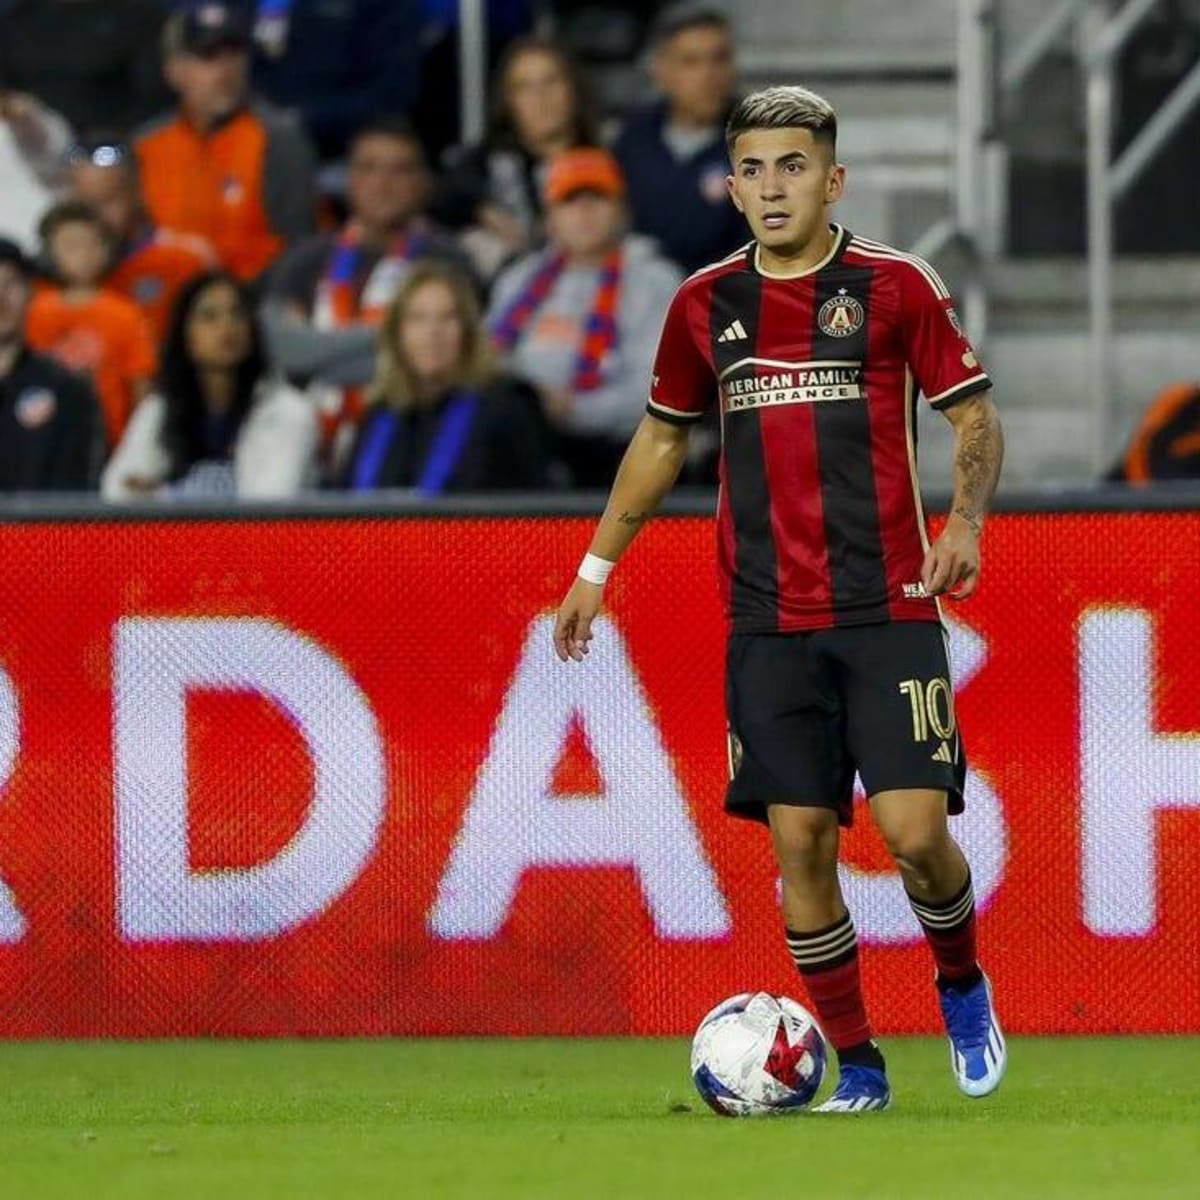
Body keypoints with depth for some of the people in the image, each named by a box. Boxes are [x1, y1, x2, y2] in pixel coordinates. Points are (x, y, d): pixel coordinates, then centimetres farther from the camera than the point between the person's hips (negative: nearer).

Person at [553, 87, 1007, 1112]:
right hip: (767, 625, 3)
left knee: (916, 830, -12)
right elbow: (662, 438, 21)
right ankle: (856, 1064, 9)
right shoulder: (706, 304, 8)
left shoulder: (896, 286, -1)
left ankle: (962, 988, 19)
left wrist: (966, 524, -15)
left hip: (888, 612, -3)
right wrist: (596, 568, 21)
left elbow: (975, 416, 3)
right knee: (800, 842, -3)